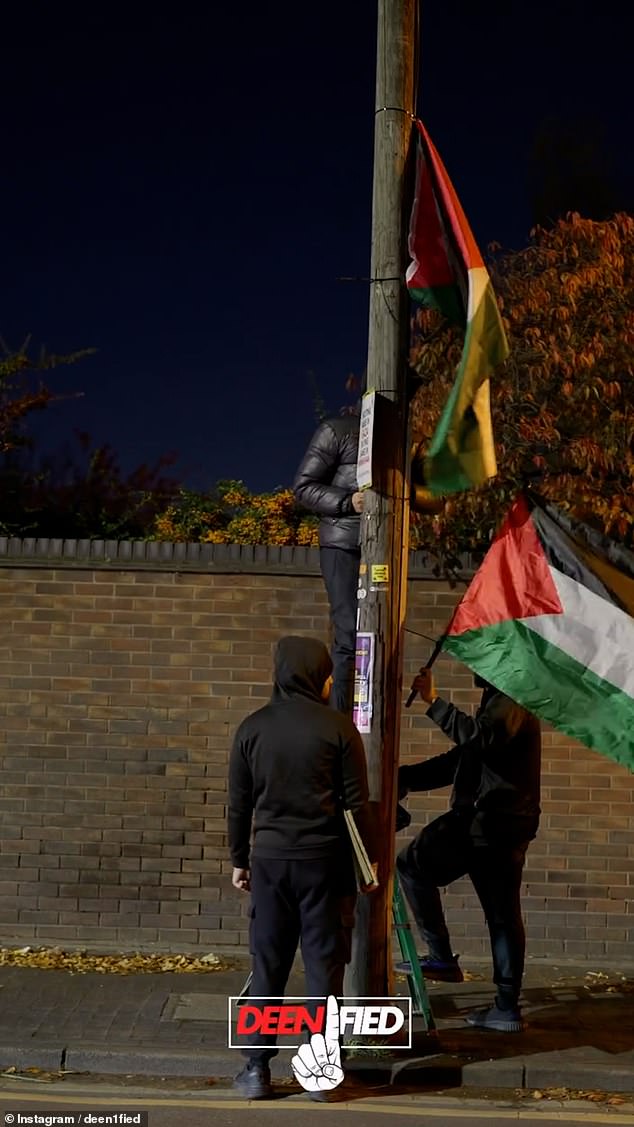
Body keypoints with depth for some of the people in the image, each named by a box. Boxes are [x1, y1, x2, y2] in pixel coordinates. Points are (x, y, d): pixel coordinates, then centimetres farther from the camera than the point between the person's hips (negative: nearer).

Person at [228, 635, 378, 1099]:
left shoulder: (253, 728, 2)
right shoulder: (338, 728, -6)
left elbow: (240, 804, 6)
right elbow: (356, 803, -4)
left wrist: (239, 860, 16)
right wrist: (368, 860, 6)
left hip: (270, 858, 2)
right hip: (325, 859, -2)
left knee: (267, 966, 8)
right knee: (324, 965, 5)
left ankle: (257, 1069, 11)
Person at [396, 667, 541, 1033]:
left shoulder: (512, 700, -8)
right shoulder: (498, 701, 24)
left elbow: (481, 737, -29)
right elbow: (460, 760, 24)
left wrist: (435, 702, -24)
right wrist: (404, 777, 15)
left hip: (492, 822, -10)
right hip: (498, 825, 10)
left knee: (413, 864, -3)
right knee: (503, 916, 9)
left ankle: (442, 957, -2)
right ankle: (507, 1007, 12)